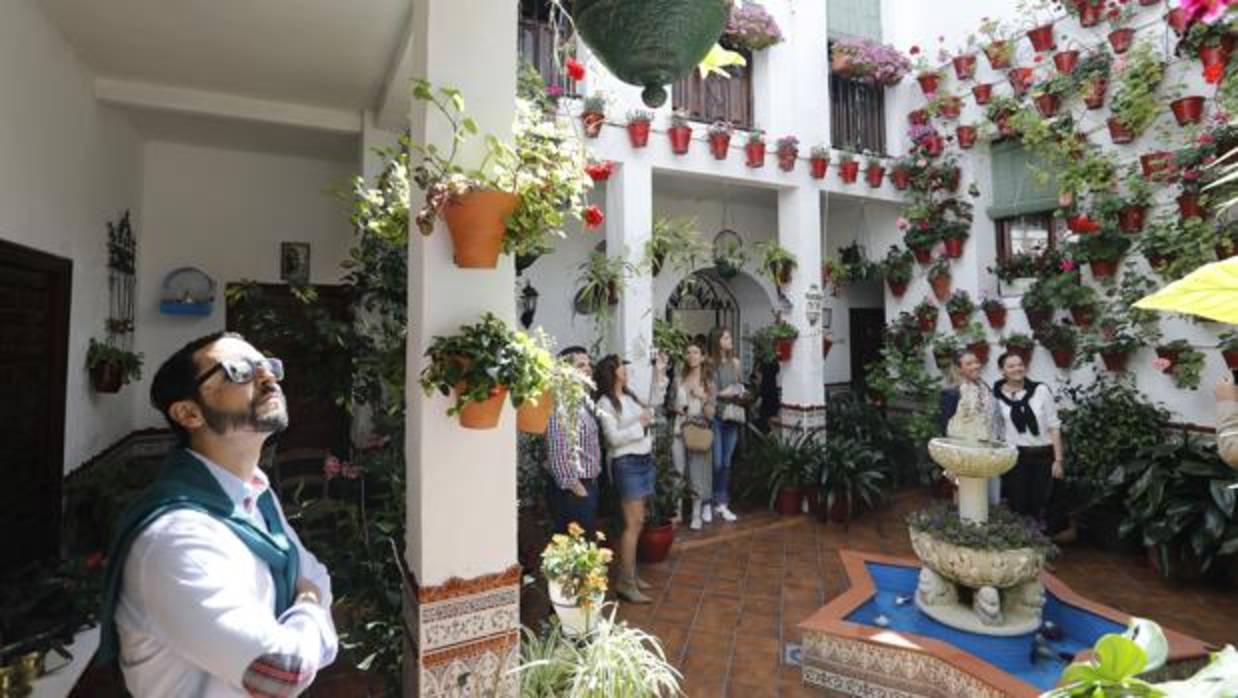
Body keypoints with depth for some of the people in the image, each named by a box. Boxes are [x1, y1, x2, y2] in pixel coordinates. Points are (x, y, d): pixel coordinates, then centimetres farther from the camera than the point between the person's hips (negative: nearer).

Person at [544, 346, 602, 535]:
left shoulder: (584, 400, 10)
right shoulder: (561, 404, -20)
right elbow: (557, 452, -24)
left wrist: (591, 482, 14)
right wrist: (574, 487, -17)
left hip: (589, 485, 9)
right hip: (571, 490, -9)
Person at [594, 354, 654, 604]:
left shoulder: (629, 396, 12)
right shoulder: (605, 403, -11)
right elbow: (614, 438, -17)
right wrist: (639, 424, -12)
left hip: (644, 460, 8)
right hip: (626, 463, -8)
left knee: (637, 521, 12)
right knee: (633, 523, -6)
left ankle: (630, 573, 24)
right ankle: (625, 583, 3)